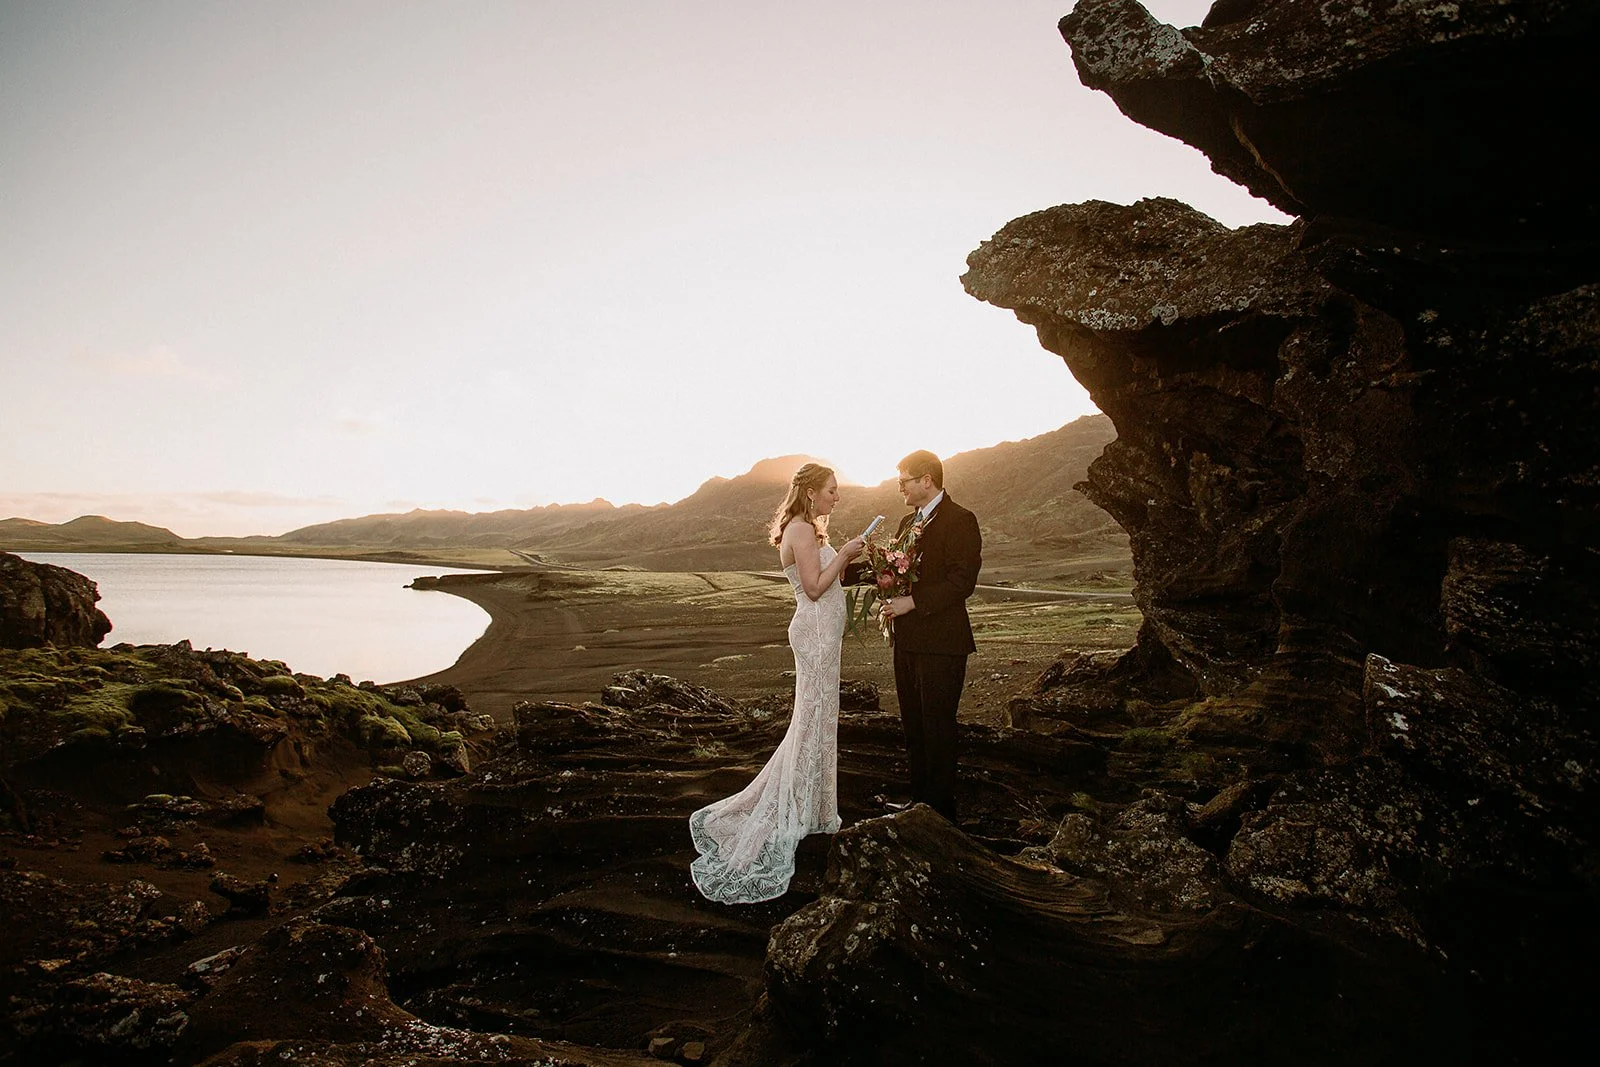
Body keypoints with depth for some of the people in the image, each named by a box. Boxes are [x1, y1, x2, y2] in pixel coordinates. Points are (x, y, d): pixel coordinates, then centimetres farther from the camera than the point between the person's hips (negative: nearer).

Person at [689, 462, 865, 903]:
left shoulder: (809, 530, 16)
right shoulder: (801, 530, -16)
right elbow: (815, 588, -21)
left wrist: (846, 560, 9)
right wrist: (842, 555, -14)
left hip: (823, 633, 10)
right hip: (816, 633, -10)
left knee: (818, 722, 16)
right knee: (813, 723, -4)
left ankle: (810, 811, 28)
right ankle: (789, 819, 5)